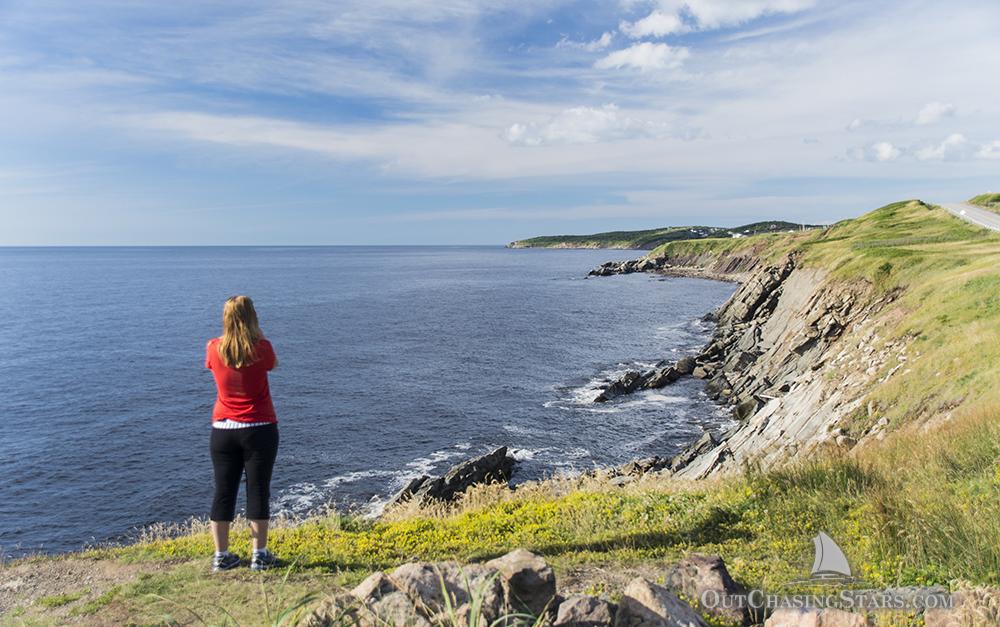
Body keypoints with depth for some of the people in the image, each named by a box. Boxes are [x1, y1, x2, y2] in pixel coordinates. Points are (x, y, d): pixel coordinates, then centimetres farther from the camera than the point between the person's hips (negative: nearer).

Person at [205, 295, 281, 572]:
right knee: (258, 491, 5)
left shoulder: (214, 349, -6)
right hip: (260, 429, -2)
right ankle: (259, 554, 11)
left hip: (223, 429, 3)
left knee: (224, 492, 10)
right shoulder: (262, 349, -13)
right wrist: (258, 335, 8)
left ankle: (221, 556, 17)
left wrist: (229, 336, 15)